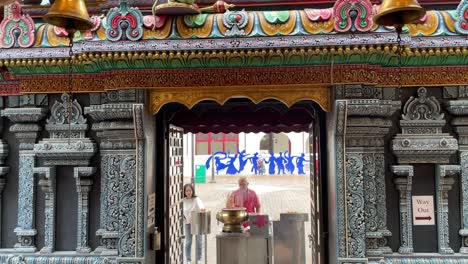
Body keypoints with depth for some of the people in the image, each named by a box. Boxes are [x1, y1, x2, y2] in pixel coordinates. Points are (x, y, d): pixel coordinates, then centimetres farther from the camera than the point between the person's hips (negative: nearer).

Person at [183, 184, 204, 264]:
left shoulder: (196, 199, -11)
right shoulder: (183, 201, -4)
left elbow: (200, 203, -33)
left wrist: (202, 208, -55)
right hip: (188, 223, 1)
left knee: (198, 241, 7)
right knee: (188, 242, 4)